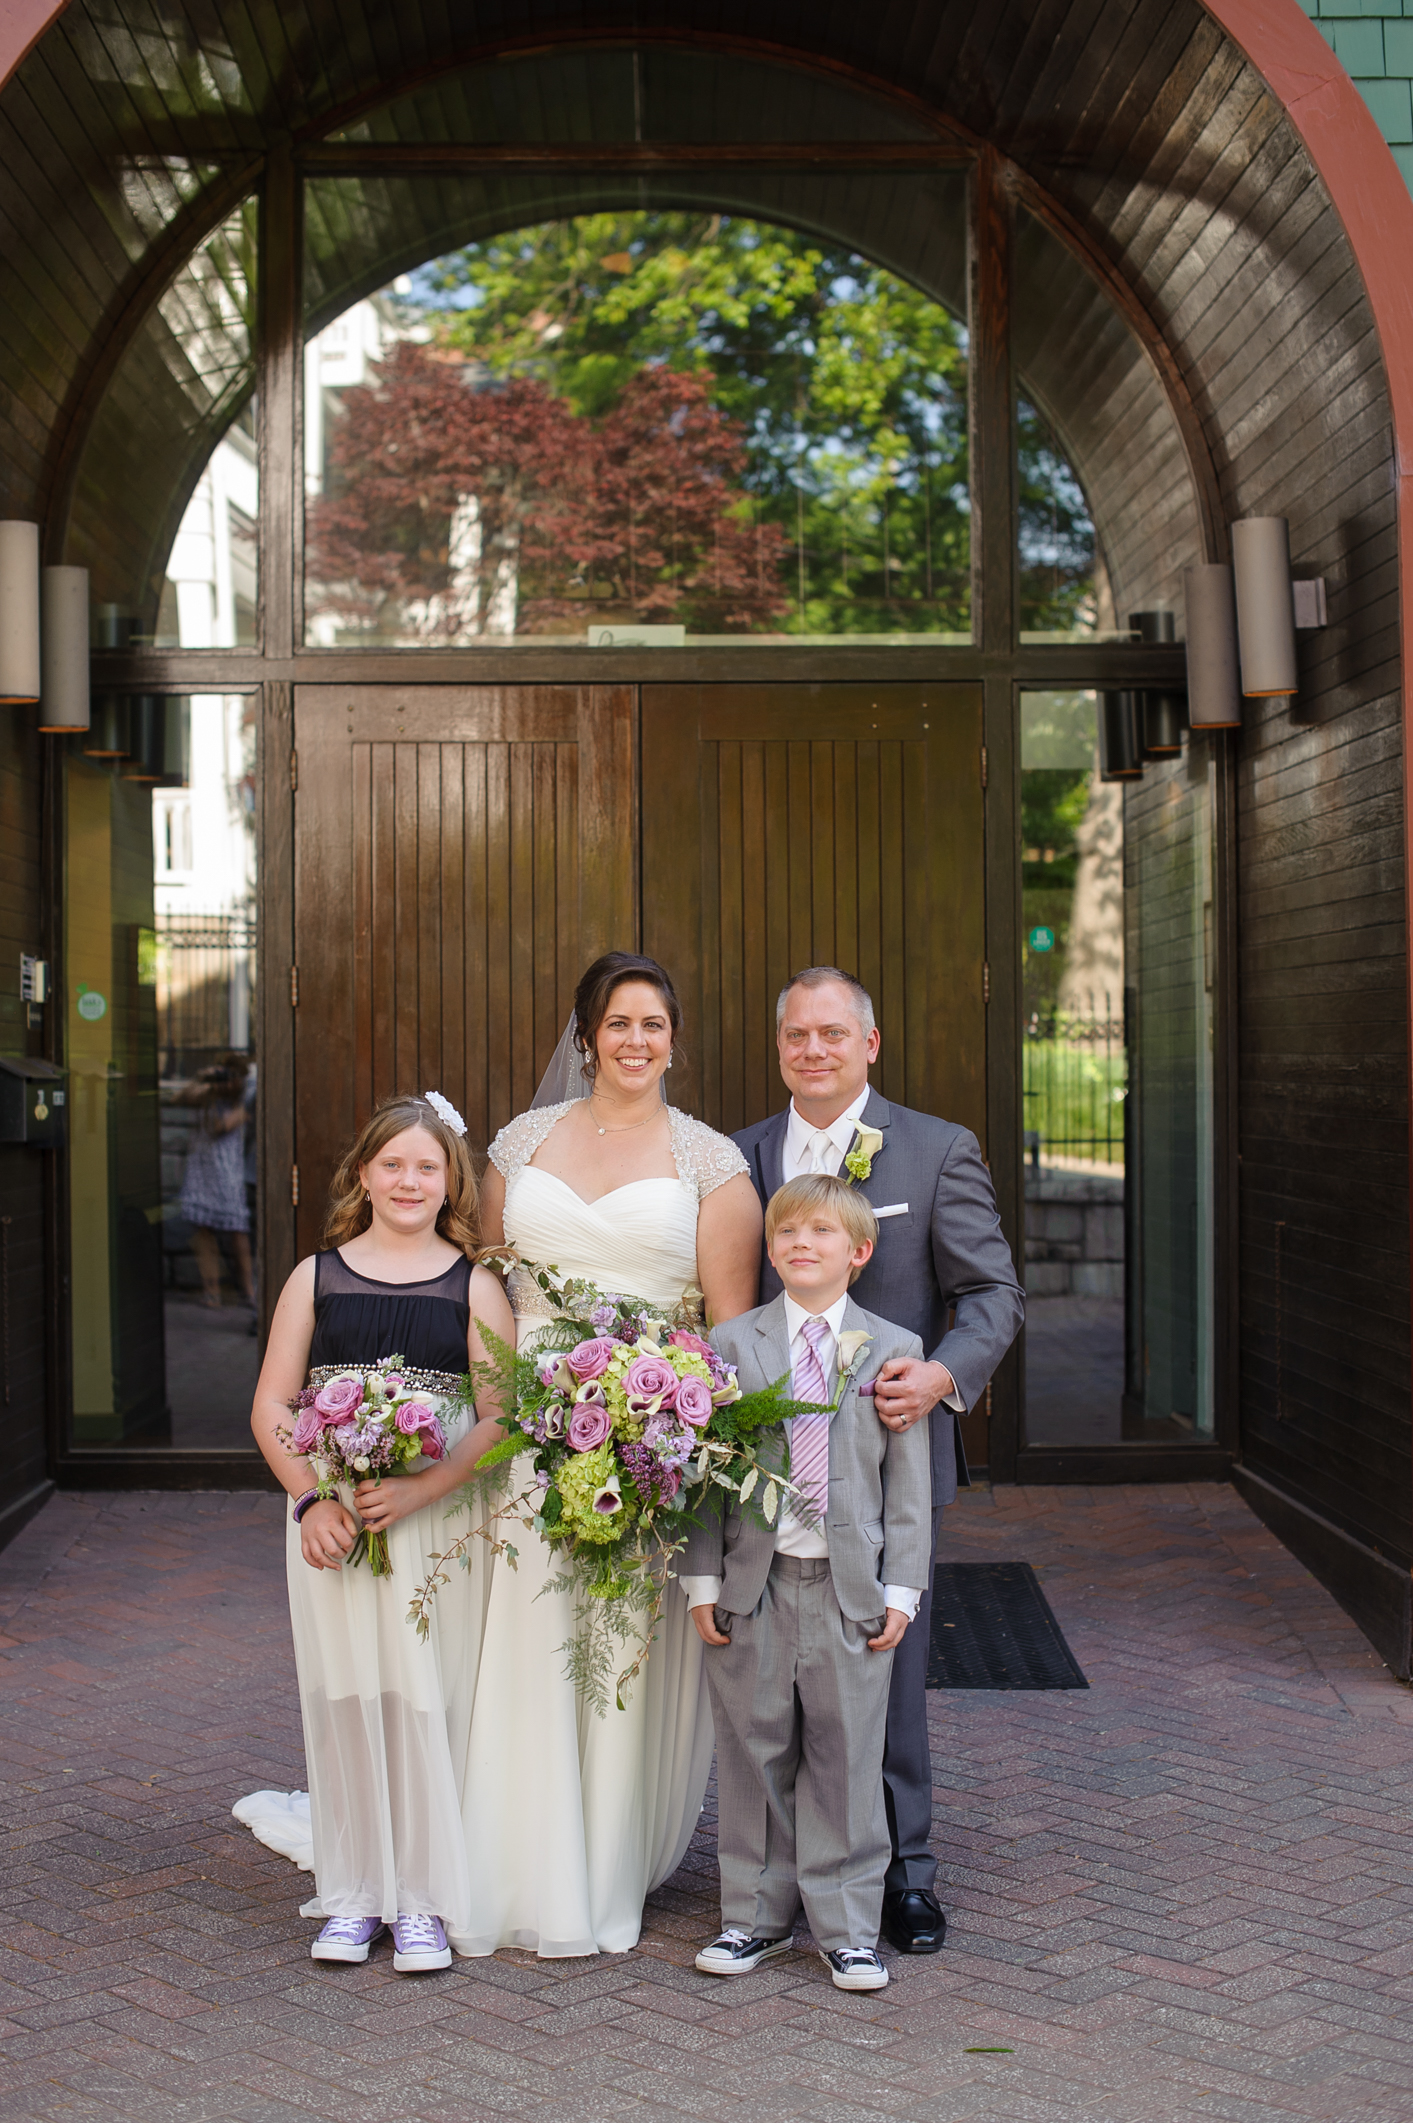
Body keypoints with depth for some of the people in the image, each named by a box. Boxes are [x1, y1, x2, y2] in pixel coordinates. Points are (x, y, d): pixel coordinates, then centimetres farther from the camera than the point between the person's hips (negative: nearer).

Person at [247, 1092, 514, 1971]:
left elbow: (499, 1414, -4)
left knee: (426, 1699, -1)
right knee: (344, 1699, 5)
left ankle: (425, 1898, 11)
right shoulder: (317, 1277, 8)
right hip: (332, 1525, 2)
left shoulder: (474, 1285, 3)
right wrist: (311, 1500, -9)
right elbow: (272, 1408, 6)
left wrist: (417, 1490, -16)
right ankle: (353, 1895, 18)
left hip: (439, 1523, -1)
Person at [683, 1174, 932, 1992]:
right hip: (754, 1583, 1)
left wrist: (901, 1589, -2)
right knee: (755, 1755, 9)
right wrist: (703, 1580, 0)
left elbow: (909, 1486, 4)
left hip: (852, 1590, -1)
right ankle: (757, 1915, 23)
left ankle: (848, 1927, 17)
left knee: (847, 1760, 5)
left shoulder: (892, 1349, 3)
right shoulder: (732, 1344, 4)